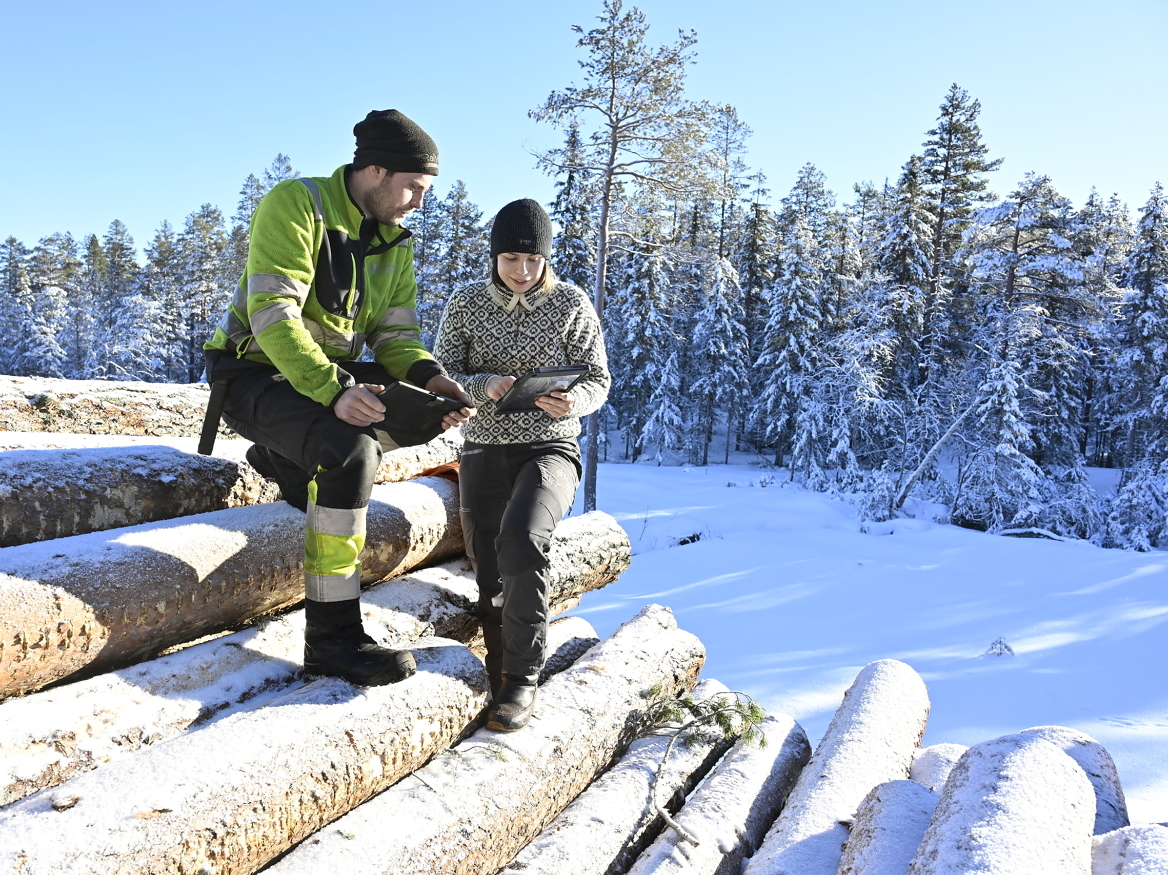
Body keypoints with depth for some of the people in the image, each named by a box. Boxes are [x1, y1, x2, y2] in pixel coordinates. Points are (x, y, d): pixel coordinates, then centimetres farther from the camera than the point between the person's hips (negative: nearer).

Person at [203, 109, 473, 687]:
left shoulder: (395, 240, 6)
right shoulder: (295, 204, -17)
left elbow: (393, 333, 2)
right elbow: (273, 315, -27)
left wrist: (428, 376, -19)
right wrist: (333, 391, -39)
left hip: (337, 373, 8)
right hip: (257, 372, -8)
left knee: (433, 407, -12)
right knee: (351, 450, -34)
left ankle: (289, 456, 3)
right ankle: (332, 638, -26)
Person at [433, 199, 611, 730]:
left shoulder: (571, 305, -1)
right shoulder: (466, 305, 2)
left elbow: (598, 380, 1)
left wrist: (575, 402, -22)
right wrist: (484, 385, -20)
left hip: (550, 449, -2)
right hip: (485, 450, 2)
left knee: (520, 539, -30)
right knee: (491, 577, -8)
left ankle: (521, 679, -17)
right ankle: (501, 682, 11)